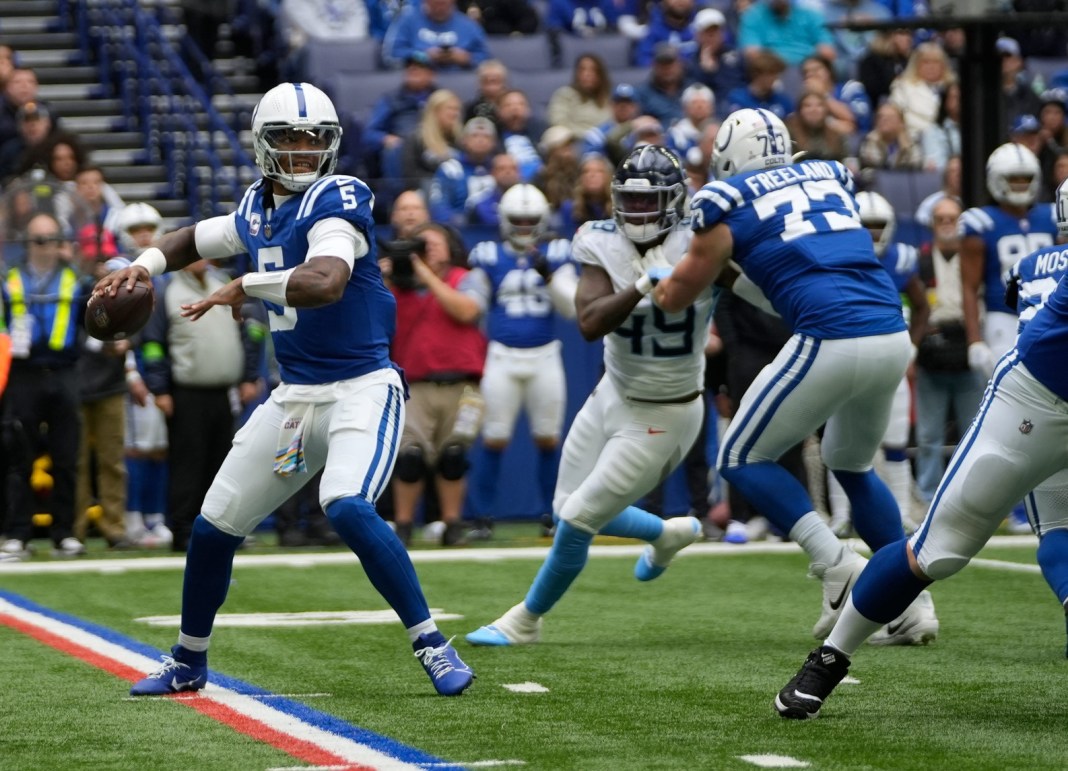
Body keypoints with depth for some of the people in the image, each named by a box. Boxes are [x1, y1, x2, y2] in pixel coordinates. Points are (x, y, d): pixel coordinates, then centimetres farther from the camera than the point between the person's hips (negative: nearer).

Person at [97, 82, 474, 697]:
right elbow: (195, 239, 28)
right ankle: (188, 662, 31)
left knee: (348, 508, -31)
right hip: (295, 396, 8)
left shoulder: (336, 201, -15)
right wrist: (145, 265, 8)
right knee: (214, 526, 10)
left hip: (363, 391, -8)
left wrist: (245, 288, -19)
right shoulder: (260, 209, 8)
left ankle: (433, 646, -18)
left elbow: (325, 283, -34)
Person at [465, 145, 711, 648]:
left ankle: (526, 620, 19)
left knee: (577, 521, -4)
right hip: (613, 395, 6)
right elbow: (590, 323, -24)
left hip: (662, 417, -6)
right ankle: (669, 533, 43)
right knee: (567, 511, 19)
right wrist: (641, 289, -40)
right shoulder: (603, 247, -10)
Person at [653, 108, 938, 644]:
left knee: (741, 459, 11)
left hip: (832, 341, -6)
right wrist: (730, 272, 41)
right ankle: (912, 603, 20)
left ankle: (837, 567, -7)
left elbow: (673, 299, 13)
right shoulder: (830, 177, 22)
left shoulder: (729, 203, 5)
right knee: (851, 465, 27)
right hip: (894, 337, 6)